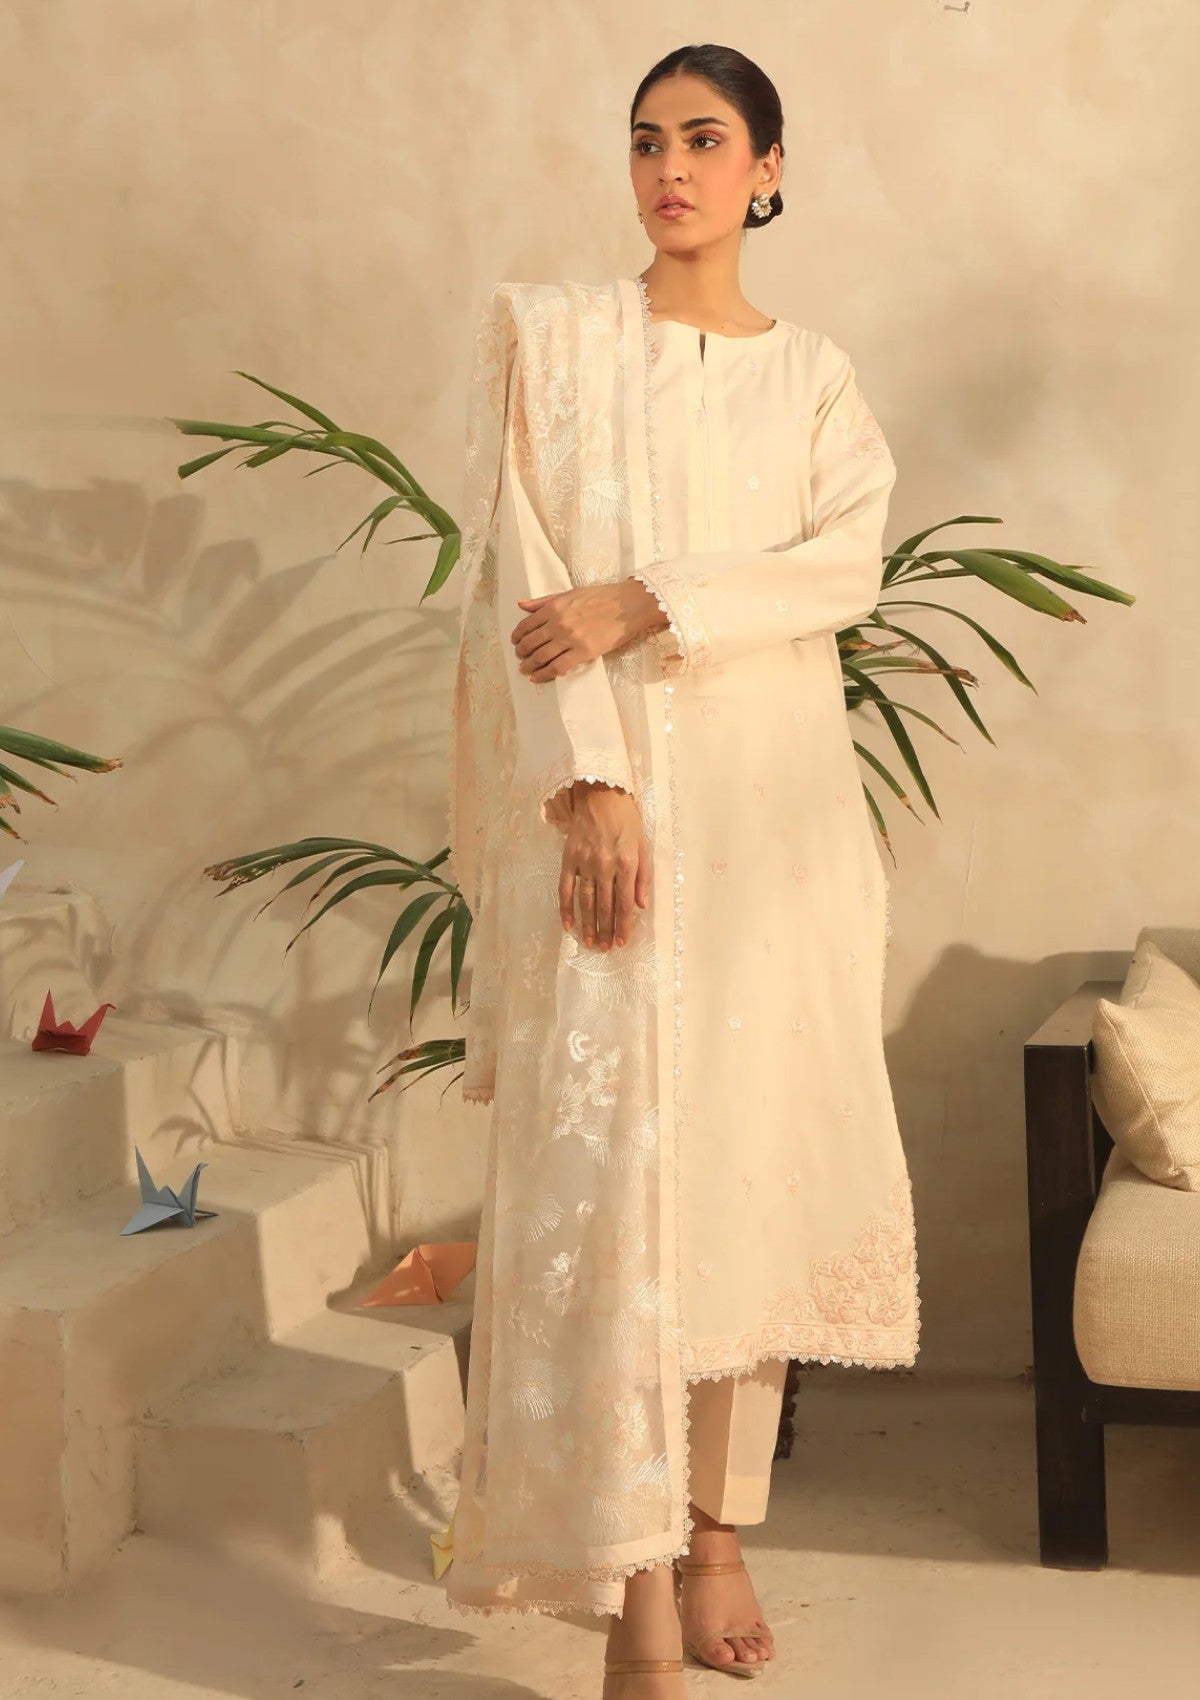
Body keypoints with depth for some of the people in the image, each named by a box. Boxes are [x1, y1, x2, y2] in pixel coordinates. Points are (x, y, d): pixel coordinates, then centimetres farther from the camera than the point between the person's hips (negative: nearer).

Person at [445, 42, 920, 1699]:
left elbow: (846, 567, -2)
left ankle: (719, 1532, 16)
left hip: (773, 800, 3)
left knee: (753, 1153, 3)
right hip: (609, 791, -2)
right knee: (608, 1161, -9)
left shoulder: (815, 375, 14)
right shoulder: (550, 333, 7)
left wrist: (643, 601, -15)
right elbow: (520, 573, -3)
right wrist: (588, 784, -15)